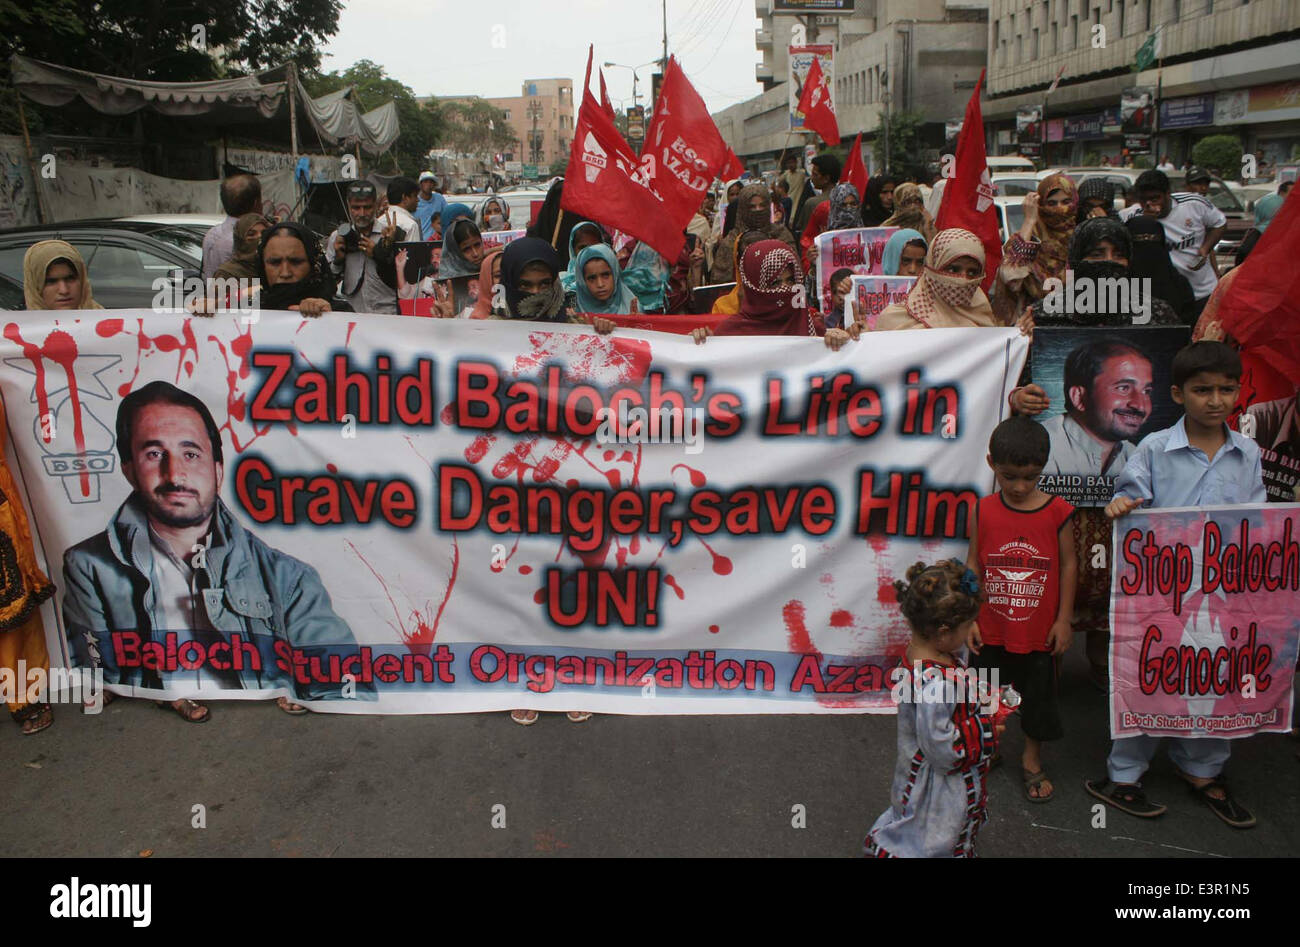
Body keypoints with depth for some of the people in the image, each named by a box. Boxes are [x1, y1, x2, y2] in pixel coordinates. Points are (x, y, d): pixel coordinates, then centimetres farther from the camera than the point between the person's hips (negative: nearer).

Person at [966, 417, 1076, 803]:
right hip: (991, 629, 1)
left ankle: (1032, 761, 36)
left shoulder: (1056, 511, -10)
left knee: (1038, 697, 15)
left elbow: (1068, 565, -2)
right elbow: (973, 564, -1)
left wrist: (1063, 619, -1)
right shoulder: (984, 510, -7)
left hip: (1039, 630, -1)